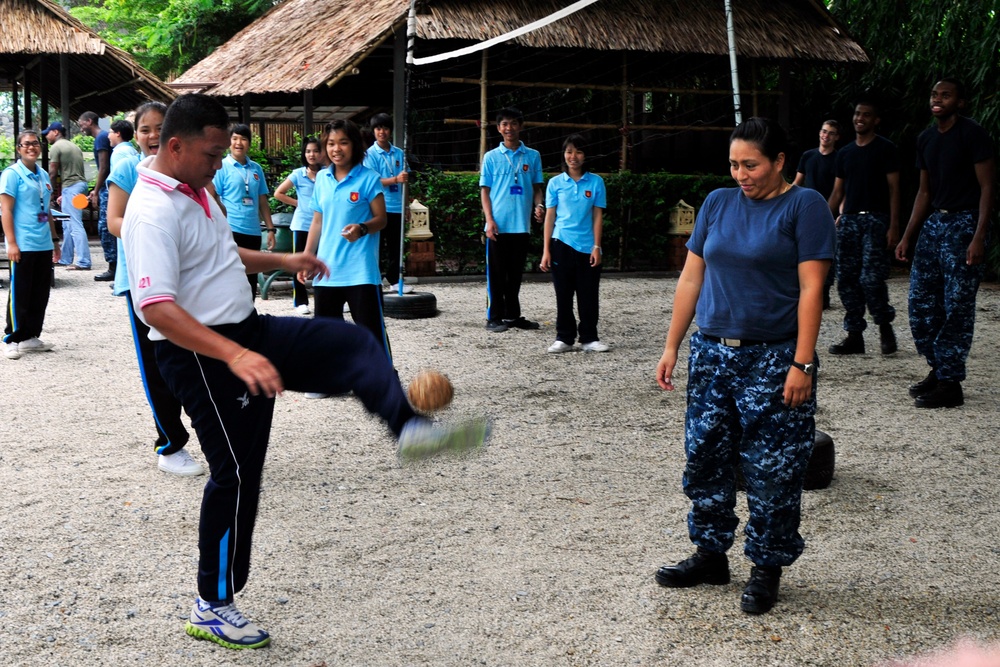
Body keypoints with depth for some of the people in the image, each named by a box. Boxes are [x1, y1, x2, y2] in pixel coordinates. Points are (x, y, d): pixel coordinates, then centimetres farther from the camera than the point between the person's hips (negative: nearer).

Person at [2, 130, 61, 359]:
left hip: (44, 245, 7)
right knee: (19, 294, -1)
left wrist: (54, 240, 20)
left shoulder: (43, 175, 14)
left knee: (40, 294, 10)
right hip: (23, 246, -7)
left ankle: (31, 336, 20)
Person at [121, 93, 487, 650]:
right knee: (237, 473, -2)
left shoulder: (196, 192, 10)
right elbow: (156, 307, -32)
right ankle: (213, 607, 11)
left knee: (353, 343, 0)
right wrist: (234, 356, -40)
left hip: (248, 333, 9)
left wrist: (281, 261, 26)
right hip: (202, 357, -9)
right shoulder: (153, 212, -21)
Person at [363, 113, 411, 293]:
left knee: (395, 245, 10)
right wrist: (396, 179, -27)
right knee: (377, 246, -1)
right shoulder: (370, 154, -5)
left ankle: (394, 280, 18)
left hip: (397, 207, 5)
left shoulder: (399, 153, 8)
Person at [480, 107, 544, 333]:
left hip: (521, 225, 3)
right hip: (498, 225, -3)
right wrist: (489, 220, -8)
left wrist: (539, 206, -8)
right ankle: (494, 317, 7)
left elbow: (536, 187, 13)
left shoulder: (533, 156, 8)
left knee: (515, 273, 11)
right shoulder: (491, 157, 2)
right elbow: (485, 190, 2)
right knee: (496, 273, 1)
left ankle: (512, 315, 21)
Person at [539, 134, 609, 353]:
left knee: (588, 295, 3)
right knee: (564, 294, 6)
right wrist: (546, 250, -1)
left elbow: (598, 216, 3)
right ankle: (564, 338, 14)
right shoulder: (555, 183, 3)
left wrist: (597, 247, -3)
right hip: (562, 245, 0)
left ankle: (589, 338, 13)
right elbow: (550, 216, 3)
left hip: (587, 247, 0)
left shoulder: (596, 182, 3)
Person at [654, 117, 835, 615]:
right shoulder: (717, 204, 9)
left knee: (772, 471, 1)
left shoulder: (804, 206, -5)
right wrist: (671, 347, 7)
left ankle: (767, 568, 16)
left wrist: (802, 364, -16)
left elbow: (810, 289, -11)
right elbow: (691, 279, 11)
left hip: (774, 360, -5)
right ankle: (710, 555, 25)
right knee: (704, 458, 9)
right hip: (712, 353, 5)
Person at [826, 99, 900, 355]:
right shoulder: (845, 153, 15)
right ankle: (854, 336, 9)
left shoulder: (885, 149, 0)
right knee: (846, 279, 2)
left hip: (875, 219, -6)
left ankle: (885, 326, 10)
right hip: (848, 219, 6)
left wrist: (894, 226, -12)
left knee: (871, 279, -14)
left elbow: (893, 188, -4)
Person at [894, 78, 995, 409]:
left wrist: (978, 237, -20)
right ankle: (937, 369, 23)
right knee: (921, 300, 8)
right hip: (933, 223, 8)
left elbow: (986, 187, -12)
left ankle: (950, 384, 0)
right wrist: (907, 237, 14)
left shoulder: (973, 134, -10)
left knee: (957, 306, -5)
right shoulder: (926, 139, 12)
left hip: (963, 224, -8)